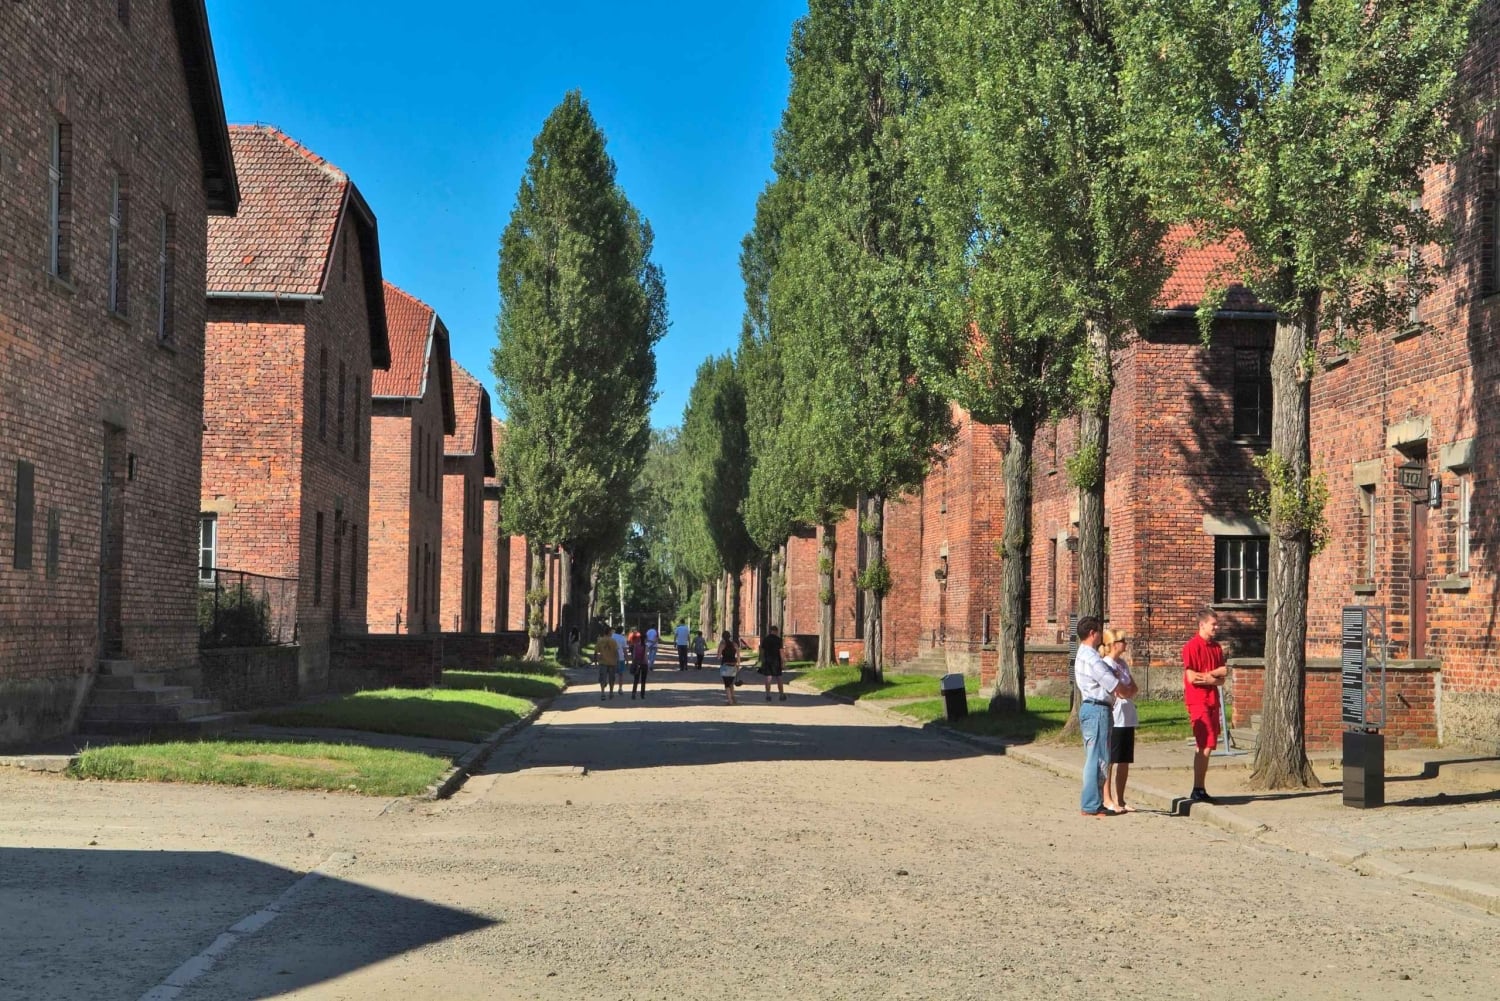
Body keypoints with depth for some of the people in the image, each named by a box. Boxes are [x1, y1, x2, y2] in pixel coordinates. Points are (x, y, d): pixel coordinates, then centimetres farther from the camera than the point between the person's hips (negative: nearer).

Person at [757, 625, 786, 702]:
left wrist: (762, 661, 12)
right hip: (776, 660, -2)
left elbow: (762, 651, 5)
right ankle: (782, 695, 11)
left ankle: (768, 696, -4)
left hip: (767, 661, 2)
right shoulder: (778, 639, -5)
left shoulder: (765, 639, 4)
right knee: (779, 679, 7)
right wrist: (782, 661, -3)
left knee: (768, 679, 1)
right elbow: (780, 651, -8)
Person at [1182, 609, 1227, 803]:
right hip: (1198, 701, -7)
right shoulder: (1192, 647, -8)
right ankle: (1197, 790, -8)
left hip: (1212, 700, 7)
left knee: (1207, 745, 8)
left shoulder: (1217, 647, 14)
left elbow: (1221, 680, 13)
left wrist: (1209, 679, -9)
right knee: (1205, 745, -11)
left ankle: (1200, 789, 13)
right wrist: (1215, 673, -4)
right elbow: (1191, 677, -15)